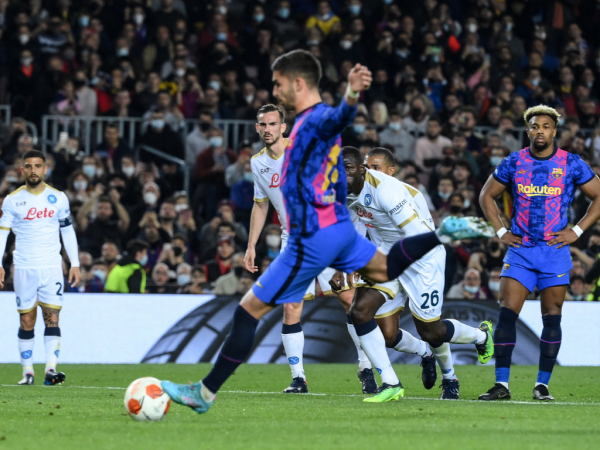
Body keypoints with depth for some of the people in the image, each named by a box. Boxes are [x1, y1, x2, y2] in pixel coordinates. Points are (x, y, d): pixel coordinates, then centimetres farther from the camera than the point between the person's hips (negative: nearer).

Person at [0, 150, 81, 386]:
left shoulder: (58, 198, 6)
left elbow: (68, 231, 11)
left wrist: (75, 264, 6)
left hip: (52, 267, 0)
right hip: (24, 268, 0)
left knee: (52, 317, -9)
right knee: (27, 320, 1)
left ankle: (51, 369, -15)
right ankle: (27, 371, 7)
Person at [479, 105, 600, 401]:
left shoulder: (571, 164, -1)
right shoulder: (513, 163, 3)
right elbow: (487, 196, 15)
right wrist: (500, 232, 4)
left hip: (555, 250, -1)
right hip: (520, 250, 1)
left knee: (552, 319, 0)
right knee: (506, 314, -9)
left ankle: (542, 385, 9)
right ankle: (501, 384, -8)